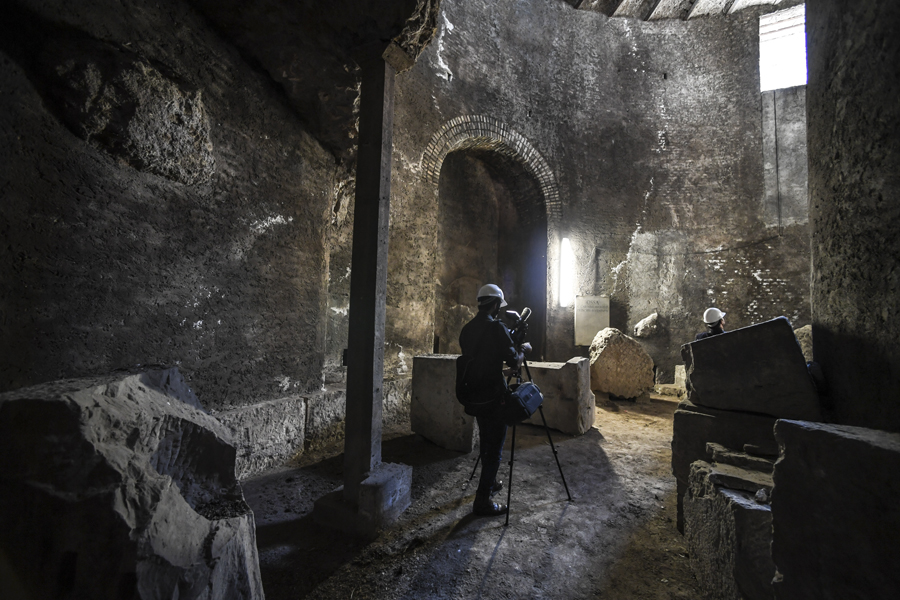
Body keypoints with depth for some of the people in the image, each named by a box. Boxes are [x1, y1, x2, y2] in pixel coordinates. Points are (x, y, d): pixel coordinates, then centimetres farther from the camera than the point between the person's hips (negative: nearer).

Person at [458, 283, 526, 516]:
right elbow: (514, 362, -14)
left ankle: (488, 483, 40)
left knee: (486, 440, 24)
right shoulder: (496, 327, -17)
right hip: (493, 395, -8)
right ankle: (482, 501, 10)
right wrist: (522, 351, 7)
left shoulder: (466, 329, 6)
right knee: (495, 447, 4)